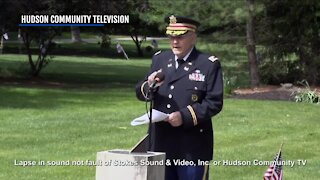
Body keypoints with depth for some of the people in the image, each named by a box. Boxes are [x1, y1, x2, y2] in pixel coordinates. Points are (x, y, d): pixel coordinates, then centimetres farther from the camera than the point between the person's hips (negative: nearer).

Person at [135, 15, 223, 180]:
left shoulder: (209, 65, -2)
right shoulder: (159, 59, 13)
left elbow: (214, 103, -9)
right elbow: (140, 92, 13)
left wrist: (185, 116, -20)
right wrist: (149, 86, -12)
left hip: (192, 149, -5)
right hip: (161, 145, 5)